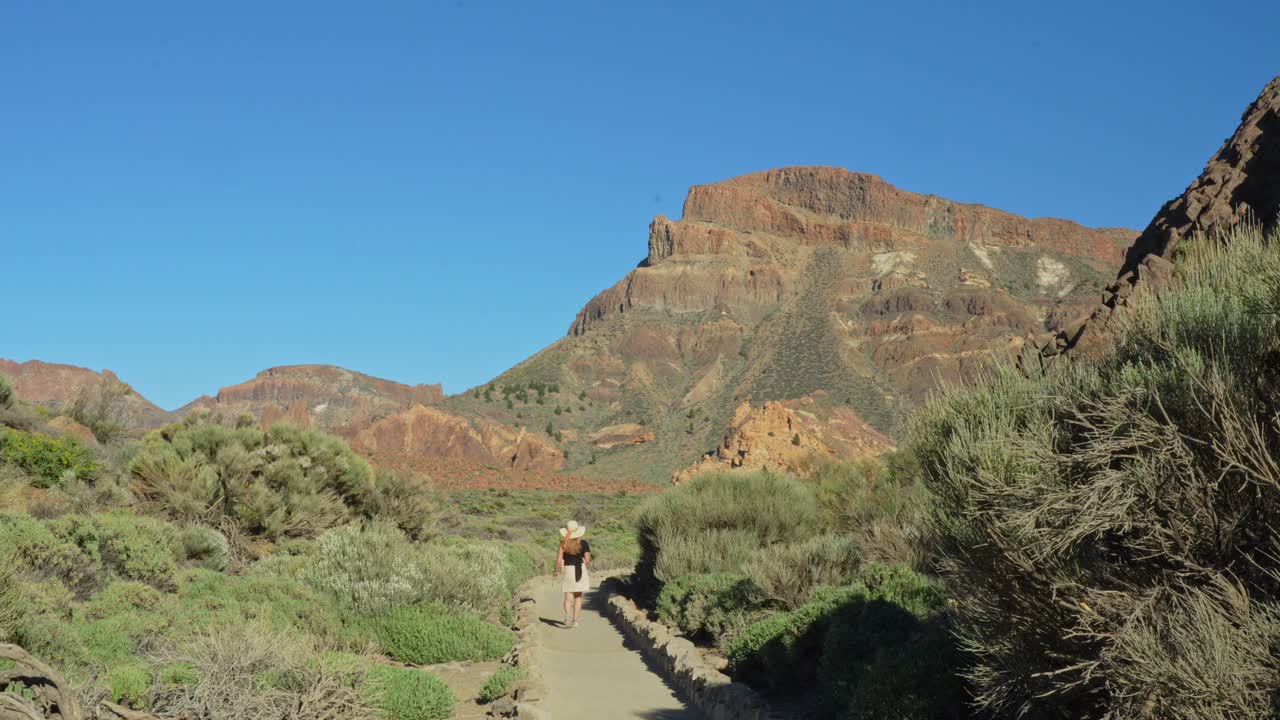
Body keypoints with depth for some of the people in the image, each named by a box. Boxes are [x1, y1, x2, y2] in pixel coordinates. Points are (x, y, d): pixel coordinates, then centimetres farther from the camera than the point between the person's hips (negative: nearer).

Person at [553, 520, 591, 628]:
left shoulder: (563, 543, -3)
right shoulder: (583, 543, -3)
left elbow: (559, 559, -6)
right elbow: (587, 560, -5)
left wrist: (556, 570, 10)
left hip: (567, 570, 0)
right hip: (580, 570, 0)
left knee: (568, 597, 1)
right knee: (578, 597, 13)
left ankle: (567, 617, -24)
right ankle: (575, 620, 11)